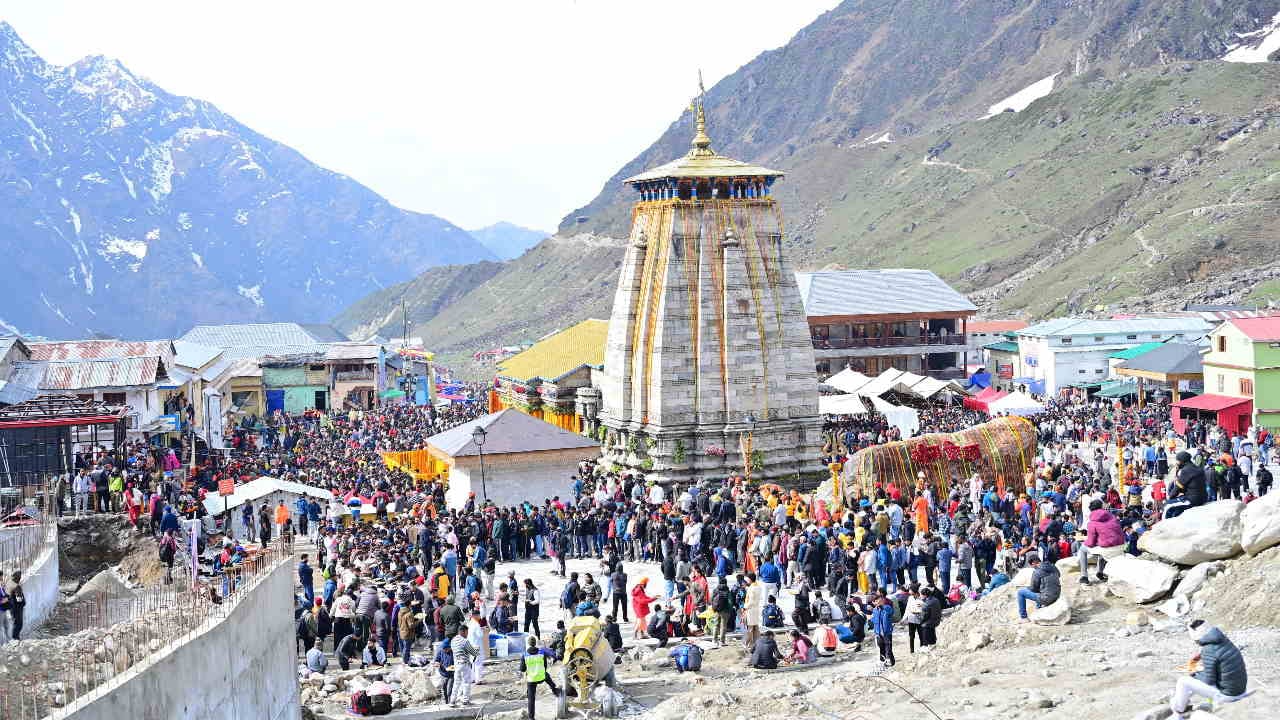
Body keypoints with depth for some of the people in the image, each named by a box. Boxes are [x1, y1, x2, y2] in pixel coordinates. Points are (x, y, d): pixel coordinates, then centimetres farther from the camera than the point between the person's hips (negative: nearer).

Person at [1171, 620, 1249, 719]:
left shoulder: (1208, 651, -25)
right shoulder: (1224, 640, 0)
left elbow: (1209, 681, -19)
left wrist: (1196, 674, 0)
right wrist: (1200, 655, 16)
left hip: (1226, 695, -9)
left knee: (1183, 682, 0)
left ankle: (1178, 712, 22)